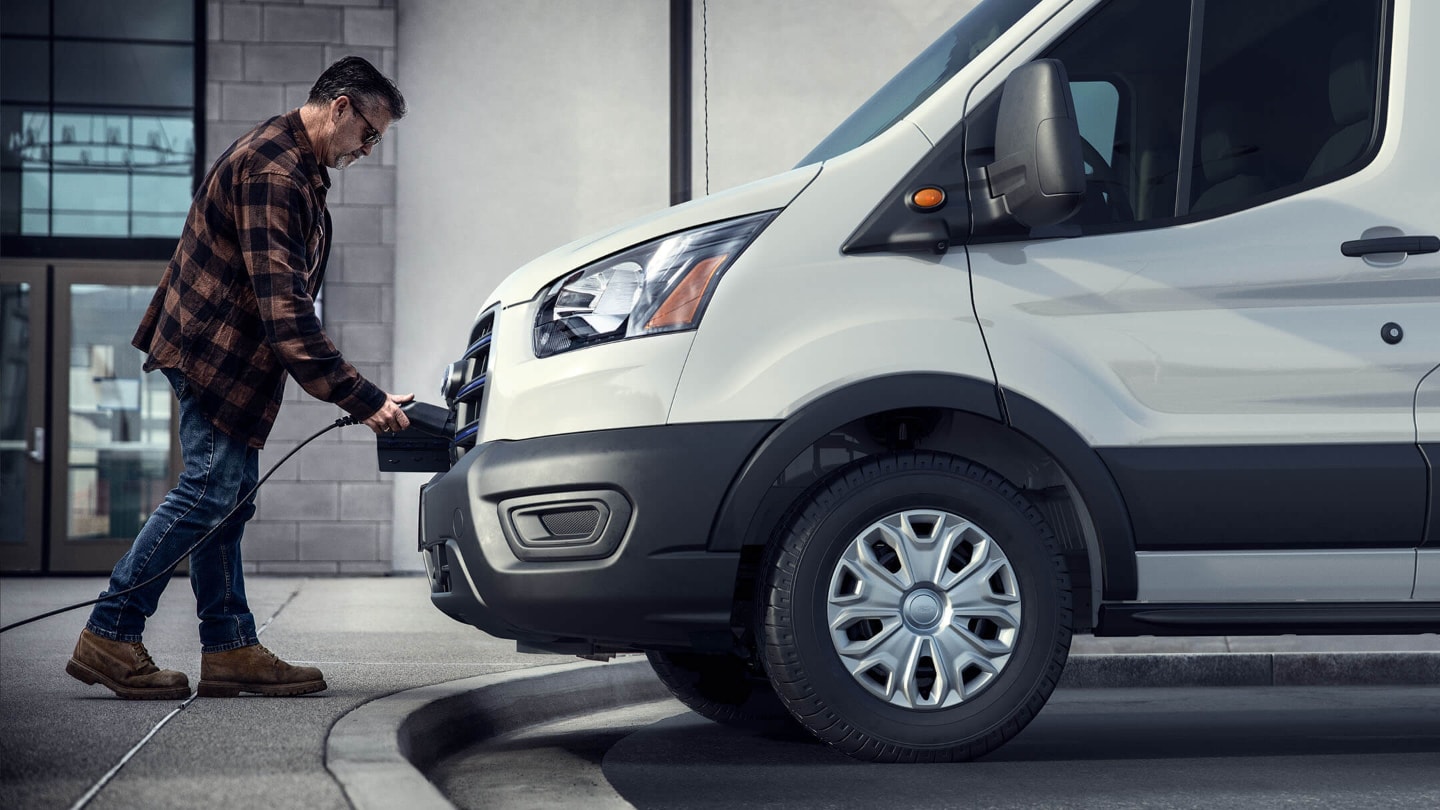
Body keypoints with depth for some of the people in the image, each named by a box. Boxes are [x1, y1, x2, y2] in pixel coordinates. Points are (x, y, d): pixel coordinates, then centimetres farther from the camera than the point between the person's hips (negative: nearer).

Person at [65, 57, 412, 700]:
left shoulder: (294, 163, 14)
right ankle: (109, 637, -6)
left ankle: (230, 649, 12)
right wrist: (361, 399, -29)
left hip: (223, 352, 11)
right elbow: (284, 309, -28)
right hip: (217, 352, -11)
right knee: (210, 490, -11)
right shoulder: (271, 172, -21)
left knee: (229, 499, 9)